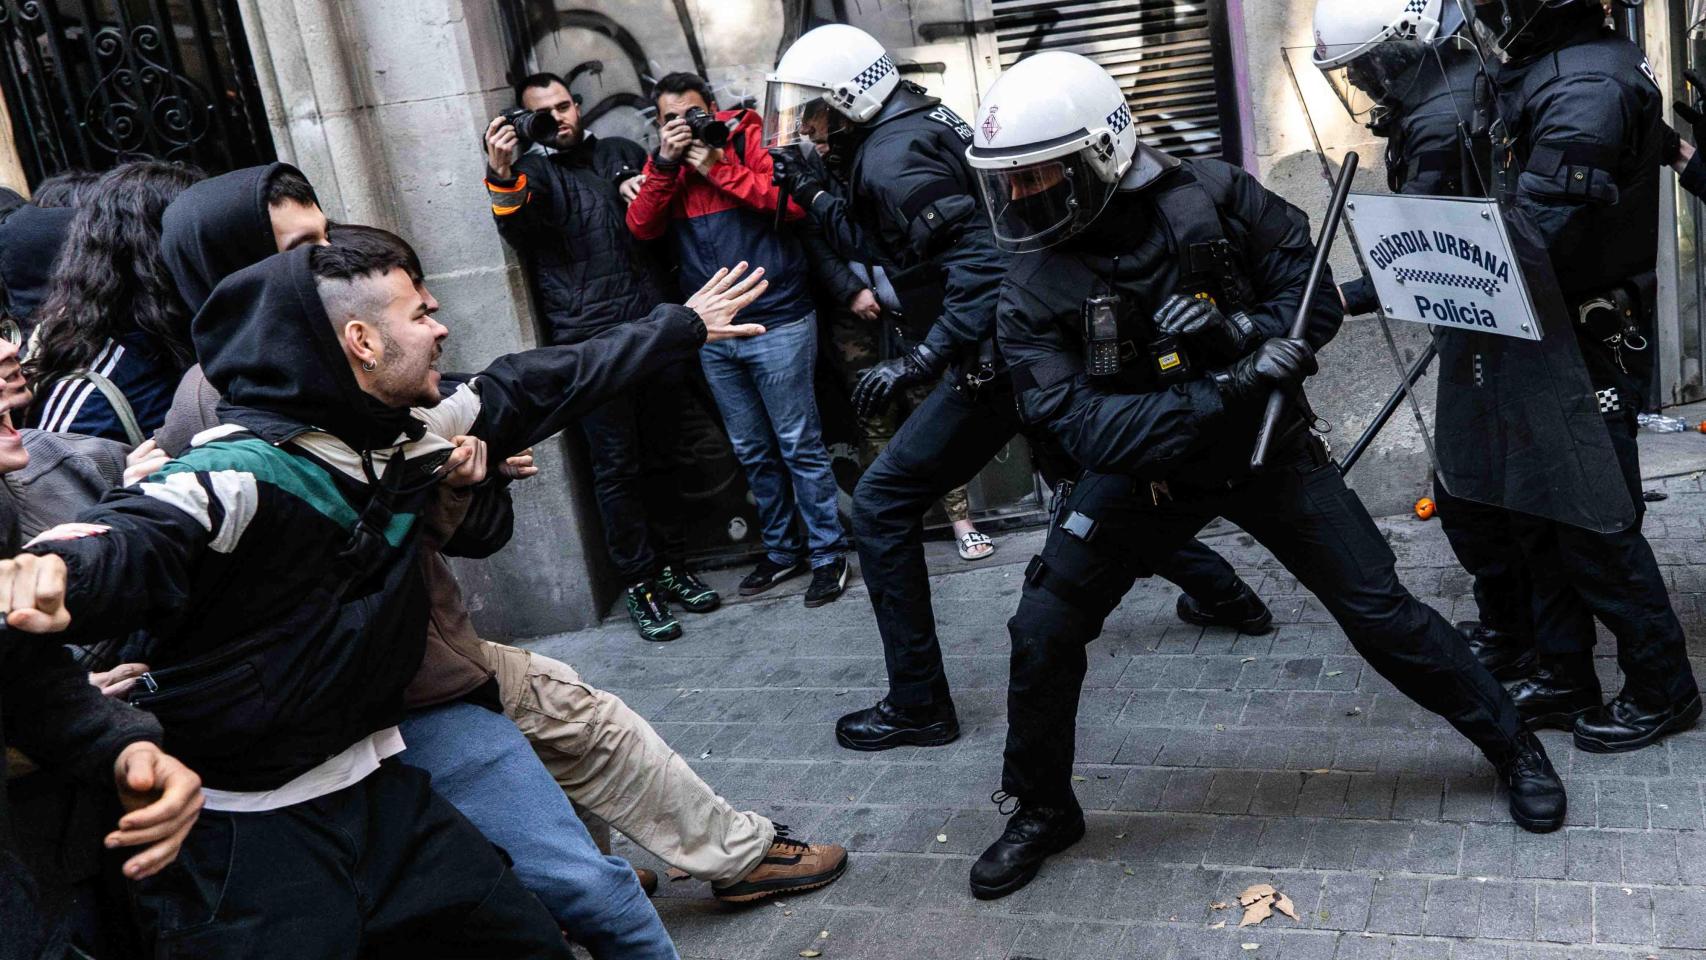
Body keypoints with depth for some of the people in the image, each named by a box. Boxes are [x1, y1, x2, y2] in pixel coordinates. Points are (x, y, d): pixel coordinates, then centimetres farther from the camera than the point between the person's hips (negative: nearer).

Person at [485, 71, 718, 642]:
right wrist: (502, 177, -37)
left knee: (660, 455, 11)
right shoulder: (533, 170, 5)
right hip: (591, 342, -4)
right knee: (617, 466, -2)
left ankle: (672, 565, 23)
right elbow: (515, 226, -17)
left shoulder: (620, 154, 18)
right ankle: (638, 585, 7)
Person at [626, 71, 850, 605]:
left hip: (777, 324, -5)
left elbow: (792, 201, -16)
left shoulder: (750, 137, -2)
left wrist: (718, 168, -15)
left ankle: (828, 553, 10)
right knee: (753, 453, 14)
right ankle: (783, 549, 26)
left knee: (799, 446, -1)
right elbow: (641, 227, -2)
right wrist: (665, 163, -12)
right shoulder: (663, 164, 11)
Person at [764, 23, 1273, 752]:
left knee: (880, 506, -3)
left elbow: (981, 260, -26)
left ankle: (917, 705, 3)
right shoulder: (913, 124, 13)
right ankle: (1223, 592, 39)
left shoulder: (893, 154, -16)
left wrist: (920, 360, -29)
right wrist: (808, 192, 12)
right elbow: (876, 244, 20)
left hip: (1000, 353, -10)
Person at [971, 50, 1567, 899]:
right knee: (1042, 632, -9)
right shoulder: (1033, 294, -15)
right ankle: (1041, 811, 15)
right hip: (1144, 467, 1)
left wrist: (1263, 338, -28)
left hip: (1266, 446, -1)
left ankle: (1511, 744, 27)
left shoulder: (1207, 198, -17)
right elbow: (1080, 420, -25)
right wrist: (1212, 397, -37)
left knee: (1378, 609, 2)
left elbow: (1306, 278, -7)